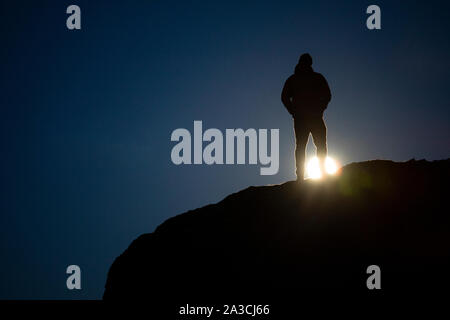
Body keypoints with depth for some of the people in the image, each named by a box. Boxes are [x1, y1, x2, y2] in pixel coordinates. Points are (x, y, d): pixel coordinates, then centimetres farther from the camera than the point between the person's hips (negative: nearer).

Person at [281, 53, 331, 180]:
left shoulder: (292, 79, 8)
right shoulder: (318, 78, 3)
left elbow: (284, 97, 1)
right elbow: (327, 95, -3)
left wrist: (293, 112, 5)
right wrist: (320, 110, 4)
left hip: (299, 118, 2)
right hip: (316, 117, -2)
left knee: (300, 147, 4)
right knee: (321, 146, 7)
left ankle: (300, 176, -5)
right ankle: (322, 173, -4)